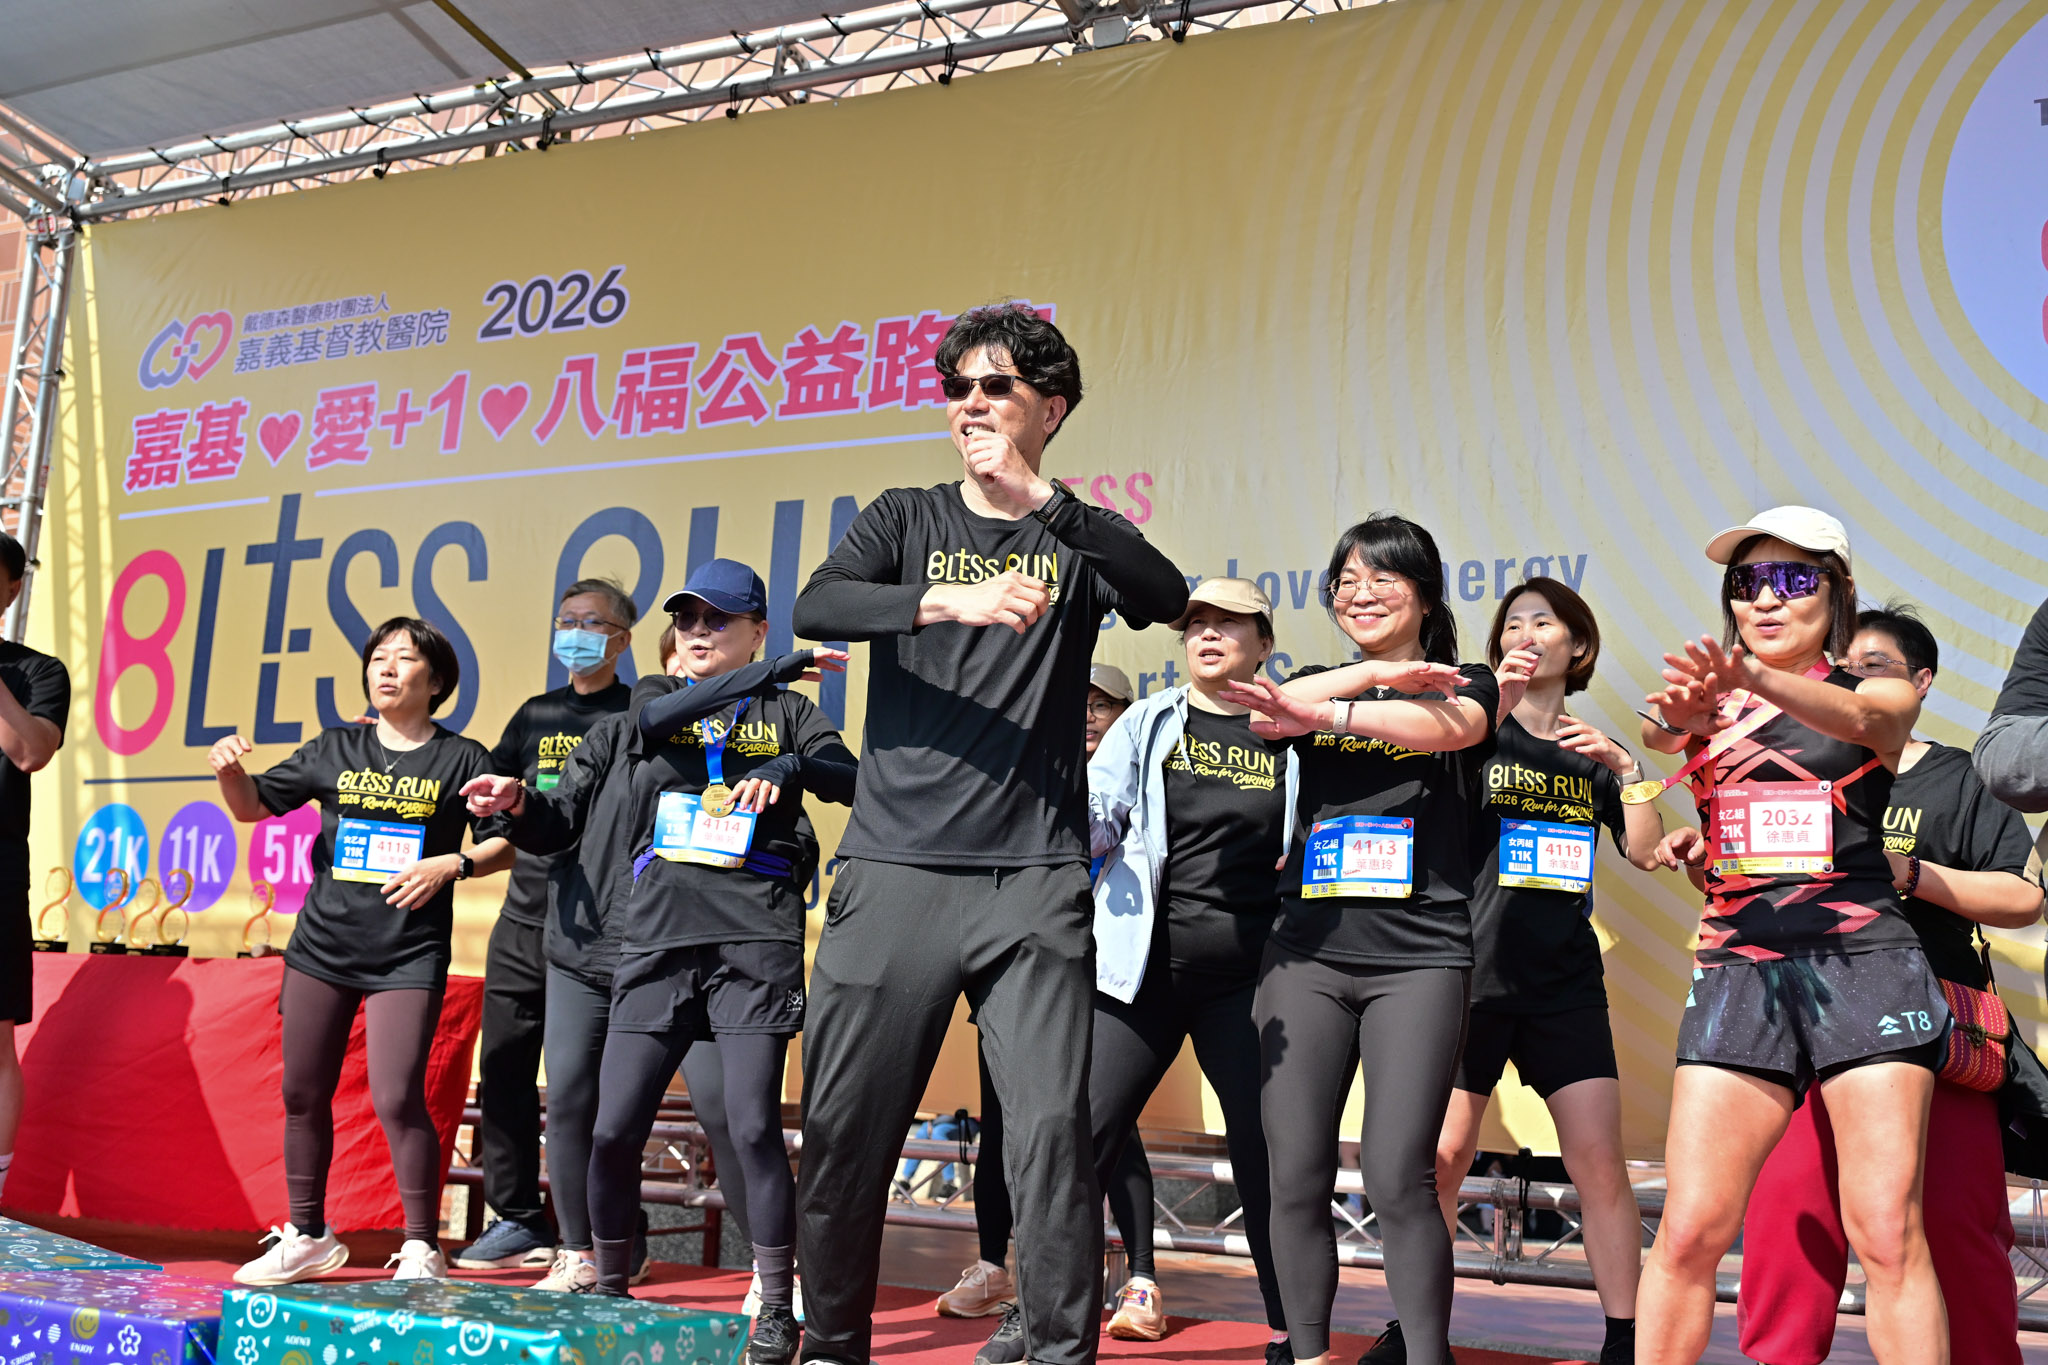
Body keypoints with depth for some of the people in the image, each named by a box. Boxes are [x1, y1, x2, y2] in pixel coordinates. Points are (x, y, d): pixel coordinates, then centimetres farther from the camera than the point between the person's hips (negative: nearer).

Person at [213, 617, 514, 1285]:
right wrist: (231, 769, -10)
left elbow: (505, 845, 2)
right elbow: (253, 806, 10)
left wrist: (450, 864, -15)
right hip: (322, 946, 4)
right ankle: (307, 1237, 27)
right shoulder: (335, 749, 10)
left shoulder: (462, 759, 2)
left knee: (396, 1099, -12)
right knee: (303, 1095, 10)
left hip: (409, 955, -4)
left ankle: (422, 1249, 3)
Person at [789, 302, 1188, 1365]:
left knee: (1053, 1126, -8)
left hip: (1034, 877, -1)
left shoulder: (1078, 538, 12)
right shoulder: (907, 519, 14)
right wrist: (952, 602, -19)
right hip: (895, 867, 1)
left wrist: (1039, 500, -17)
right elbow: (815, 607, -5)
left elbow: (1168, 598, -10)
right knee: (844, 1124, 4)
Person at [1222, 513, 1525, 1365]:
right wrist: (1373, 674, -15)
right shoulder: (1316, 688, 17)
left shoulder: (1463, 685, 9)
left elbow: (1452, 727, -15)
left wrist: (1330, 712, -29)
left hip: (1419, 958, -2)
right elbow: (1272, 707, -6)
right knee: (1296, 1177, -1)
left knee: (1398, 1178, -12)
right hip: (1308, 952, 3)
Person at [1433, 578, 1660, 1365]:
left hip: (1565, 981, 2)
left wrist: (1624, 768, -6)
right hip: (1471, 973, -2)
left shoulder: (1589, 755, 13)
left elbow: (1646, 852, 6)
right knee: (1442, 1160, -1)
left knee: (1598, 1161, -2)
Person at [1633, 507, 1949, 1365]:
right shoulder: (1709, 703, 13)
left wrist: (1755, 679, -39)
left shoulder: (1884, 696, 8)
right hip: (1739, 967, 2)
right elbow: (1662, 727, -12)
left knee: (1888, 1236, -6)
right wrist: (1685, 716, -38)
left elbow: (1858, 719, -17)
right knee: (1689, 1230, -6)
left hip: (1864, 962, -1)